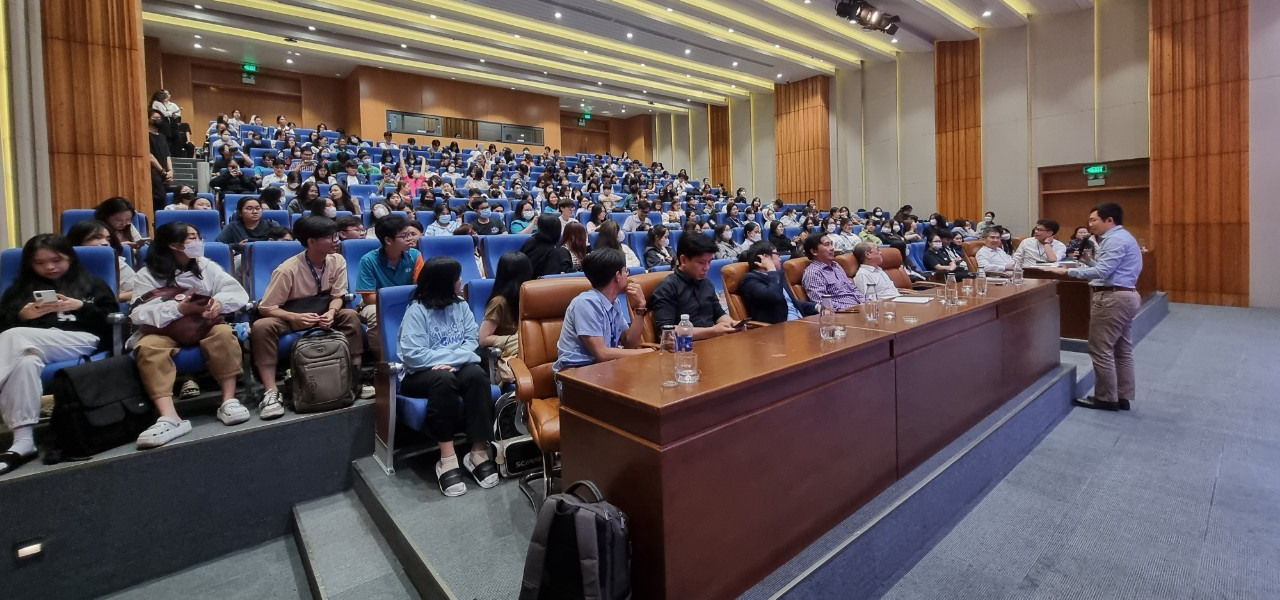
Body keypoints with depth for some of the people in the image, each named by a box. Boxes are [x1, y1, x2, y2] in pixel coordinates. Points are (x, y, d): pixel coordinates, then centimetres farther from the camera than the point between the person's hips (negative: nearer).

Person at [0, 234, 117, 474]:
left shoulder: (92, 284, 20)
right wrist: (22, 316, -1)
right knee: (25, 361, -35)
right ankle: (23, 441, -41)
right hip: (32, 345, 3)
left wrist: (82, 307, -7)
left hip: (82, 340, -3)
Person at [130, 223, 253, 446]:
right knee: (148, 347, -33)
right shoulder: (147, 275, 3)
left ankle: (229, 401, -31)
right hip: (164, 329, -1)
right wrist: (179, 308, -25)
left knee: (223, 333, -32)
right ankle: (170, 418, -43)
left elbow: (239, 293, 0)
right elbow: (139, 313, -9)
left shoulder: (206, 266, 10)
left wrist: (219, 301, -21)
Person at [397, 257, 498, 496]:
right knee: (443, 379, -37)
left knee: (476, 375, -30)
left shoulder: (461, 305, 9)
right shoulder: (417, 310, -7)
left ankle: (479, 452, -26)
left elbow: (472, 340, 0)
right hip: (421, 374, -3)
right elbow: (412, 353, -16)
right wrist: (453, 354, -14)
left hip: (456, 368, 4)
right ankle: (447, 459, -31)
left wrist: (451, 360, -17)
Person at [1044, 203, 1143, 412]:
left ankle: (1106, 398, 4)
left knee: (1101, 350, -4)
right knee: (1122, 350, 13)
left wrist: (1068, 272, -25)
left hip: (1112, 298, -11)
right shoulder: (1120, 237, 18)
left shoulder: (1115, 240, -15)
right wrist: (1088, 261, 8)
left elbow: (1102, 272, -25)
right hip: (1124, 296, 11)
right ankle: (1123, 397, 20)